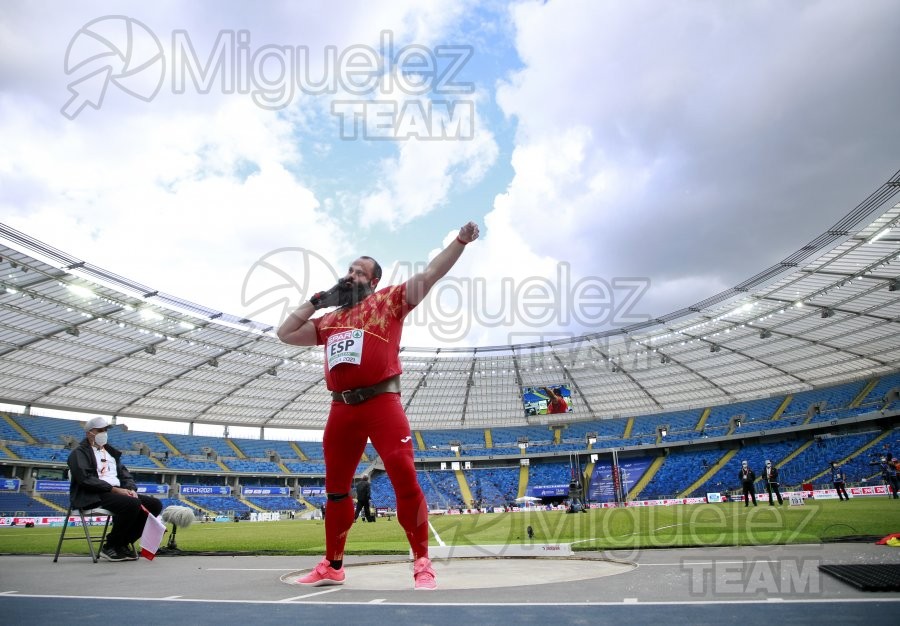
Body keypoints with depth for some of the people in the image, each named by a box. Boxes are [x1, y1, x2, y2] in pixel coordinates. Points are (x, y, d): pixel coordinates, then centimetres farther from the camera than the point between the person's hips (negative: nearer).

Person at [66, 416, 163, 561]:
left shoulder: (111, 452, 25)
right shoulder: (80, 453, 2)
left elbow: (124, 473, 19)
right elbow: (85, 479, -13)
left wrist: (131, 489, -3)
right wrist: (114, 489, -19)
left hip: (117, 492, 7)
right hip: (93, 496, -7)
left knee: (155, 504, -10)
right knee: (132, 504, -33)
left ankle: (123, 543, -1)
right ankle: (110, 546, -13)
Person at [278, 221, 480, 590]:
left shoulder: (388, 301, 8)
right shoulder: (329, 320, 23)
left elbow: (430, 274, 0)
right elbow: (285, 334, 27)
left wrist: (460, 241, -10)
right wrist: (316, 300, 22)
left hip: (382, 403, -5)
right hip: (342, 409, 6)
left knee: (404, 478, -12)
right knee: (336, 487, 14)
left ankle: (422, 564, 2)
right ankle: (332, 566, 30)